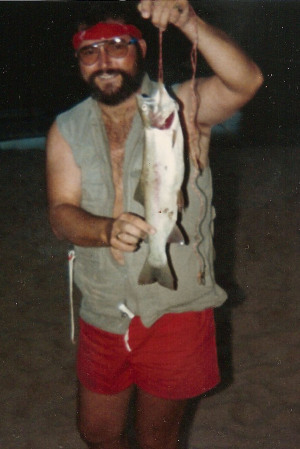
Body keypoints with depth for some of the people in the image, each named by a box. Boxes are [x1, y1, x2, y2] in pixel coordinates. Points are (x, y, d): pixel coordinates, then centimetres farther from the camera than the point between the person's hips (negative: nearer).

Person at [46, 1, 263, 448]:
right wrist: (107, 231, -32)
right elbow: (61, 214, -10)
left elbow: (247, 81, -28)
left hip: (176, 310, -3)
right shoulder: (67, 130, 0)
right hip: (103, 314, 3)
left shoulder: (182, 107, -9)